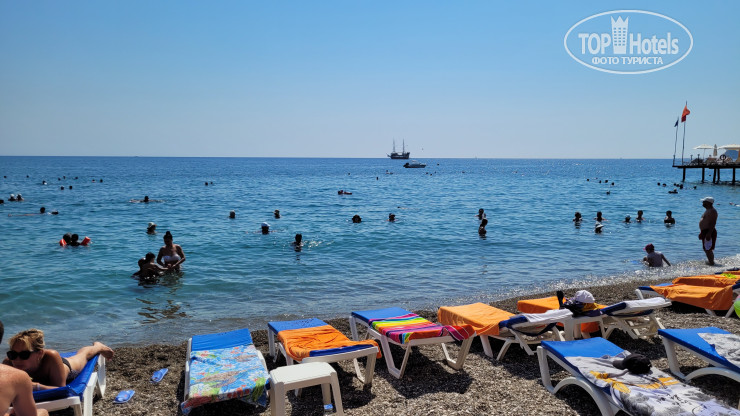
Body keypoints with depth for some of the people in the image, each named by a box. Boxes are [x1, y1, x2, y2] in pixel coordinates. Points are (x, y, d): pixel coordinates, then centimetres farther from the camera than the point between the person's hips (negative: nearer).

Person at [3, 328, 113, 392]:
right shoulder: (8, 363, -43)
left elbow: (61, 389, -46)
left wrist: (36, 386, -62)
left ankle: (98, 346, 66)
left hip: (68, 368, 0)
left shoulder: (51, 357, -50)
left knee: (83, 355, 34)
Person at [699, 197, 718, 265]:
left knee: (708, 249, -9)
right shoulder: (707, 210, 18)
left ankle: (711, 263, -5)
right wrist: (701, 233, 25)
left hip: (709, 232, -11)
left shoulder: (712, 211, -15)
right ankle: (710, 261, 24)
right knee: (706, 249, 16)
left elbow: (713, 223, -23)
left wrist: (709, 233, -28)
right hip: (705, 232, 11)